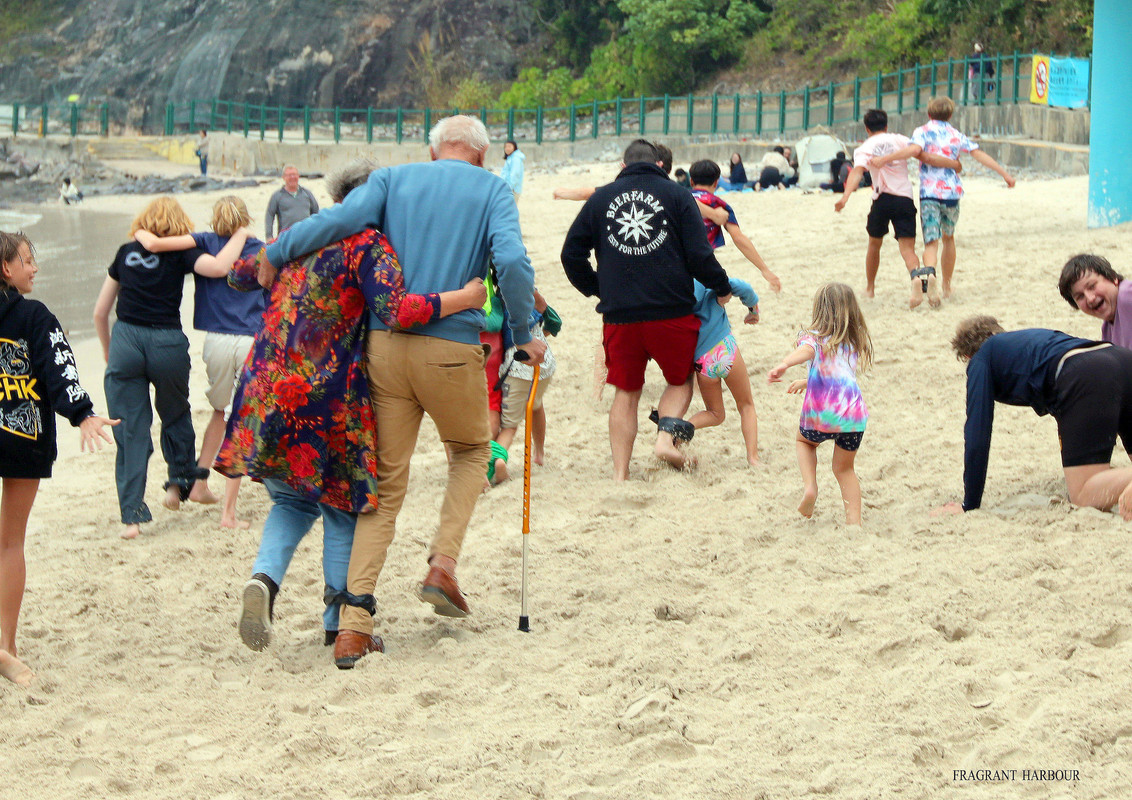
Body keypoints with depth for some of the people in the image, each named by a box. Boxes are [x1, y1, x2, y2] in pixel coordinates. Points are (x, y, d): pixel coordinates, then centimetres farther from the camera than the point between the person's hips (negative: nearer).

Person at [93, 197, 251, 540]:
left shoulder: (125, 253, 12)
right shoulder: (180, 253, 2)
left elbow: (100, 313, 15)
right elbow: (218, 267, -18)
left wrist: (108, 352, 30)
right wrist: (240, 235, 1)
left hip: (125, 341, 2)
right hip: (167, 344, -2)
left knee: (130, 431, 4)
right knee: (176, 415, 26)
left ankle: (132, 515, 0)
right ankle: (182, 482, 37)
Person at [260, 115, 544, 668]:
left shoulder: (394, 179, 12)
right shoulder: (492, 190, 7)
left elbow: (337, 221, -5)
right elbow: (511, 260, -10)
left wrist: (270, 256, 4)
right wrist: (523, 336, 0)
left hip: (386, 345, 2)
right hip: (453, 348, -2)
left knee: (384, 482, 7)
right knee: (471, 451, 26)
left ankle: (354, 624, -1)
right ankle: (443, 564, 7)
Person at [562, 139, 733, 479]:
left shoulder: (600, 198, 8)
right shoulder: (677, 195, 2)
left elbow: (572, 254, 10)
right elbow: (699, 255, -4)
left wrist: (594, 288, 24)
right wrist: (722, 288, 12)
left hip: (618, 314, 2)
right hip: (671, 310, -2)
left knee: (626, 393, 11)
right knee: (680, 380, 19)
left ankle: (620, 474, 8)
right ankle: (667, 434, -7)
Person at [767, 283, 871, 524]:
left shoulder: (814, 337, 5)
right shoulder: (856, 341, 22)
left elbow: (807, 350, -21)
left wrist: (783, 364, -40)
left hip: (821, 414, -3)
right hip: (854, 413, 3)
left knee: (804, 441, 32)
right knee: (845, 469, 24)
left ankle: (809, 486, 10)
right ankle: (854, 521, 13)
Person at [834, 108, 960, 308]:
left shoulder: (863, 149, 7)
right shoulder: (899, 140, 12)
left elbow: (857, 171, -12)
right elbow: (921, 154, -2)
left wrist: (845, 196, -28)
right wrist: (952, 164, 8)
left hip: (882, 199, -1)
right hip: (905, 198, 1)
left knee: (874, 244, 23)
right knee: (907, 247, -7)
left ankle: (870, 288, 34)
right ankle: (924, 275, -38)